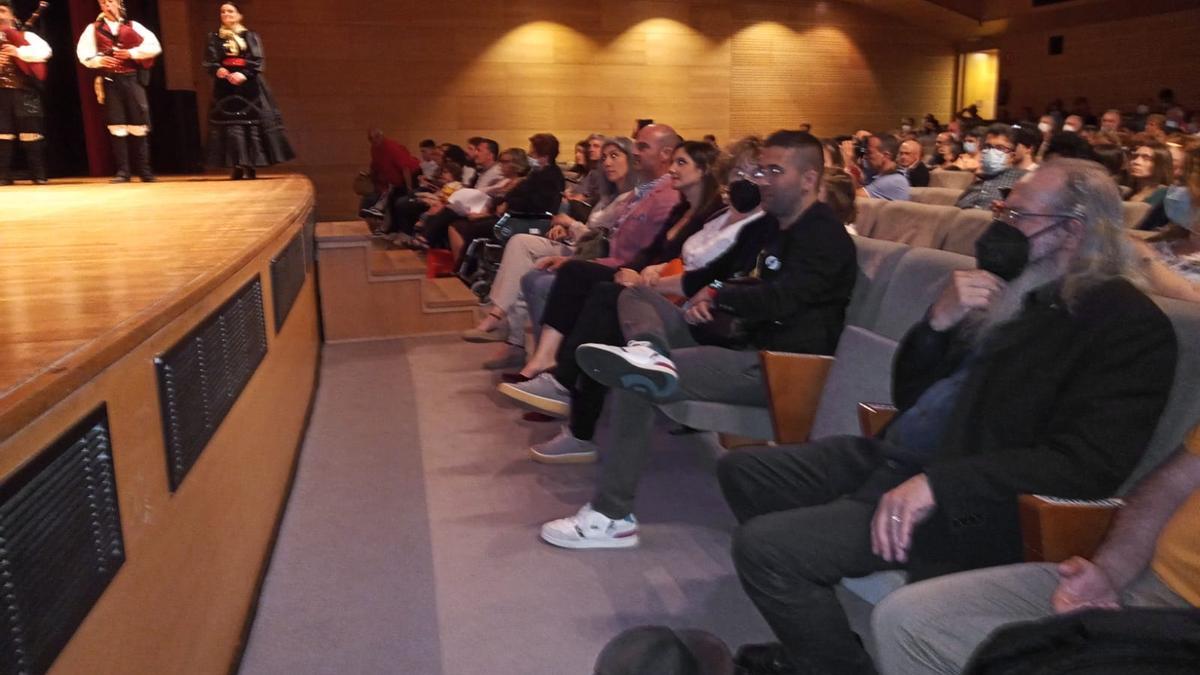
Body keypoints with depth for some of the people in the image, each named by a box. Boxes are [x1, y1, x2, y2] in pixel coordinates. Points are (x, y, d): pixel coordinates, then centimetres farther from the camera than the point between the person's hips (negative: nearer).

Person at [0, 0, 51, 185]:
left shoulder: (26, 35, 9)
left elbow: (45, 51, -9)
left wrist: (18, 51, -17)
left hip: (25, 90, -2)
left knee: (31, 131, -2)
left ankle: (38, 174, 4)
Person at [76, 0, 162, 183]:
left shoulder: (133, 26, 9)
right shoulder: (93, 28, 12)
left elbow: (154, 46, -1)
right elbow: (83, 52, 4)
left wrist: (132, 53, -10)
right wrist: (99, 60, -14)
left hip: (132, 78, -1)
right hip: (110, 80, 1)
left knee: (138, 125, 0)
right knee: (117, 126, -1)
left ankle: (144, 170, 6)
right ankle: (122, 171, 1)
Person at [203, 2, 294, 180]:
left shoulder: (250, 36, 9)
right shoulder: (215, 38, 13)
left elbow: (257, 60, -4)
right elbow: (209, 61, 3)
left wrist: (244, 74, -21)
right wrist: (217, 70, -20)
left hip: (248, 85, -1)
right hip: (226, 87, 1)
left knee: (251, 122, -6)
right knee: (231, 124, -8)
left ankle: (251, 166, -2)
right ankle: (237, 167, -10)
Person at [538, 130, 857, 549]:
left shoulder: (825, 237, -8)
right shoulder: (774, 228, 19)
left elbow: (778, 301, -21)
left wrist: (718, 295, -3)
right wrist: (709, 295, 2)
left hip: (784, 369, -10)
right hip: (747, 346, 10)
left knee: (632, 383, -25)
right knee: (637, 297, 7)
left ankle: (613, 517, -19)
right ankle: (650, 353, -28)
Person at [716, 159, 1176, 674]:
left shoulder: (1130, 324, -9)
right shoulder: (1016, 292, 13)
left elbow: (1088, 466, -21)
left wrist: (938, 483, -28)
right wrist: (939, 321, -6)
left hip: (970, 502, -9)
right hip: (894, 456, 9)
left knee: (765, 545, -22)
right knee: (742, 470, 6)